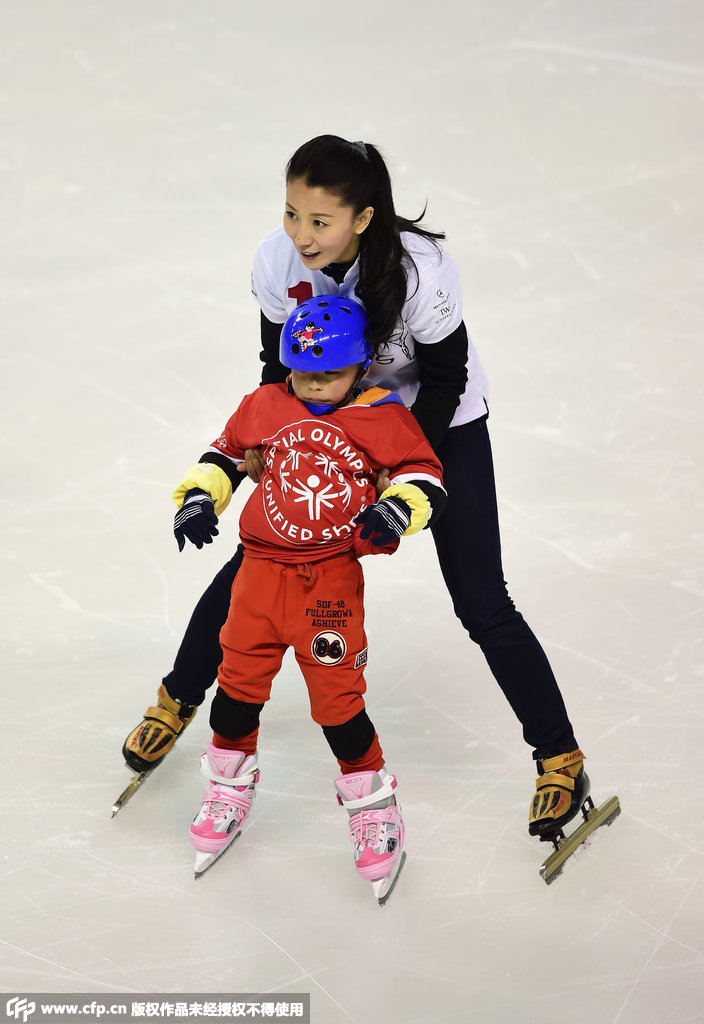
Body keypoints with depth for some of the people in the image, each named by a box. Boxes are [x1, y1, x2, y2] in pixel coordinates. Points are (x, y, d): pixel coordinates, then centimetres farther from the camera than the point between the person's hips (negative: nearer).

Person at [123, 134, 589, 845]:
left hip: (440, 420, -4)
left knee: (482, 605, -5)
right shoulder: (277, 261, -22)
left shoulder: (419, 269, -35)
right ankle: (178, 699, 31)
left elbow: (445, 380, -22)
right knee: (256, 557, 8)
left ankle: (561, 759, 10)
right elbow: (279, 367, -6)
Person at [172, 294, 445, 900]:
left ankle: (374, 805, 13)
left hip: (332, 576, -3)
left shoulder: (382, 417, -4)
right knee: (239, 681, 8)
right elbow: (225, 454, 19)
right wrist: (198, 498, 5)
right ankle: (230, 788, 30)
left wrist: (397, 508, -23)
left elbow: (424, 475, -4)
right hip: (264, 564, 3)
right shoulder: (265, 407, 6)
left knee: (337, 696, -6)